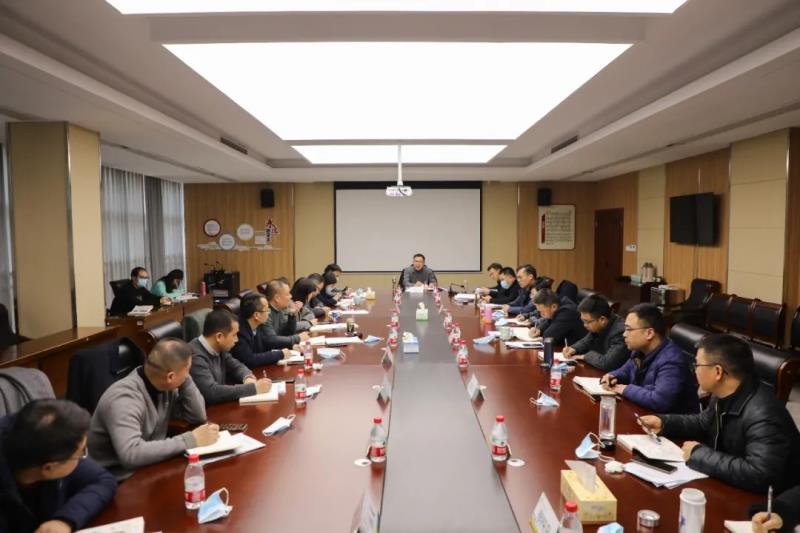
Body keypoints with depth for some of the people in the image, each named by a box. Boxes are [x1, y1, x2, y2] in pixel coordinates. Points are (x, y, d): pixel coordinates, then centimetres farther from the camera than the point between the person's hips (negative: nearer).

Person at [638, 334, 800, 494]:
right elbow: (704, 423, 17)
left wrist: (698, 454, -29)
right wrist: (663, 423, 3)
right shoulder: (724, 396, -3)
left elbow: (759, 475, -39)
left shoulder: (763, 416, -31)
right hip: (726, 487, 8)